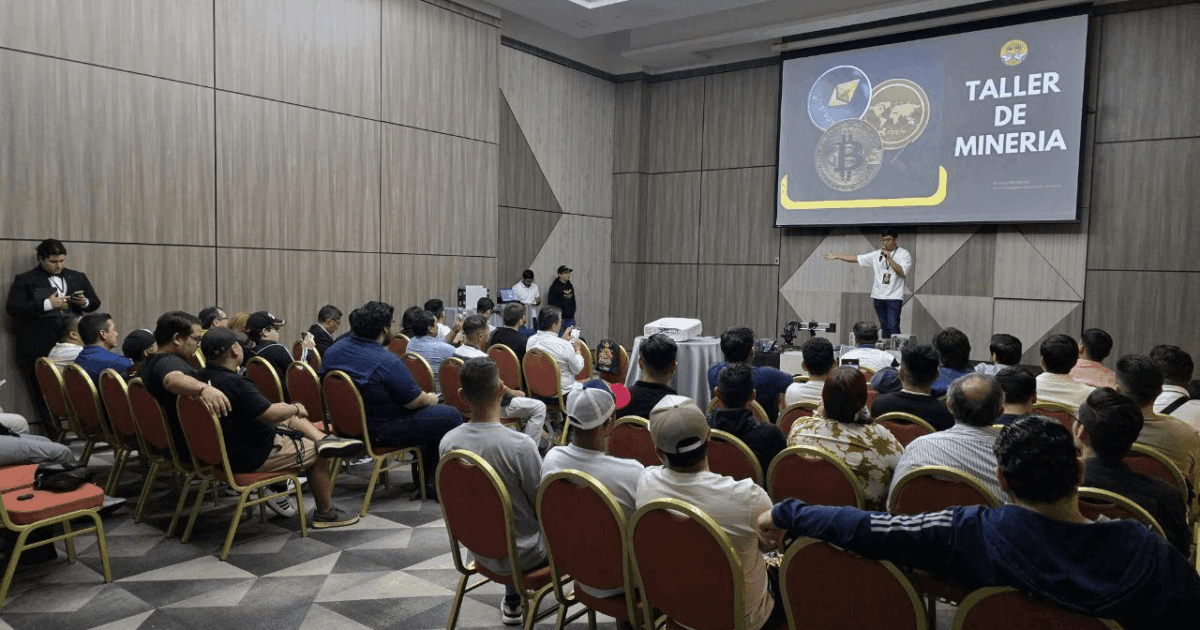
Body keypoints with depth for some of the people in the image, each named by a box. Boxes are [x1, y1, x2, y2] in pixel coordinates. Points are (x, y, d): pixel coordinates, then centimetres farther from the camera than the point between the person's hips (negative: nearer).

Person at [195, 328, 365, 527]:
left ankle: (322, 438, -3)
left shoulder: (202, 377, -2)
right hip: (252, 456, -10)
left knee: (291, 418, 20)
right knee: (317, 454, 6)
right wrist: (296, 408, -9)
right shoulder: (235, 383, -30)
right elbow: (270, 414, -29)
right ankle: (325, 513, 18)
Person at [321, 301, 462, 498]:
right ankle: (434, 484, 13)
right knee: (451, 416, 0)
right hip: (379, 432, -9)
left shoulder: (333, 350, -1)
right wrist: (431, 399, 7)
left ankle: (424, 475, 34)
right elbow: (415, 402, -18)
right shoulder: (388, 362, -26)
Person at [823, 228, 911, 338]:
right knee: (884, 326, 9)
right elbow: (855, 258, 12)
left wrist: (889, 258, -18)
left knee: (893, 327, -13)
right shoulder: (877, 254, 10)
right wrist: (836, 256, 10)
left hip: (894, 297, -5)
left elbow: (902, 272, -15)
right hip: (878, 296, 5)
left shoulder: (904, 254, -1)